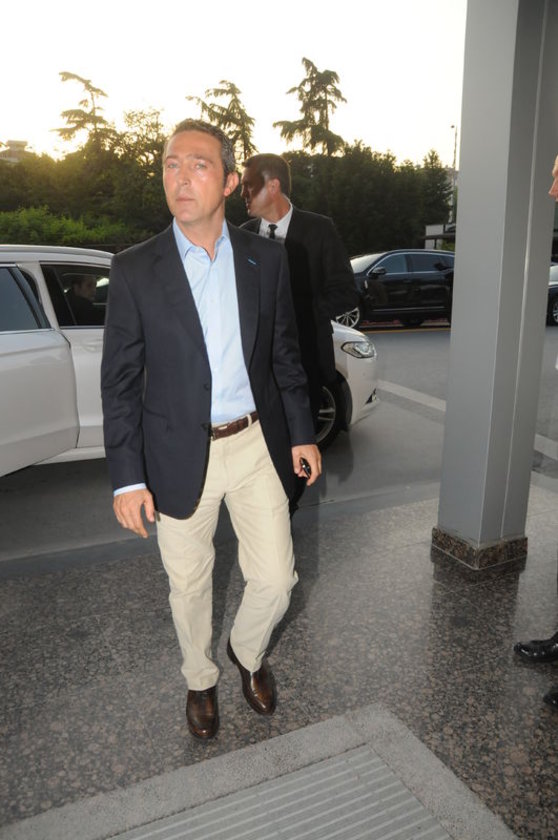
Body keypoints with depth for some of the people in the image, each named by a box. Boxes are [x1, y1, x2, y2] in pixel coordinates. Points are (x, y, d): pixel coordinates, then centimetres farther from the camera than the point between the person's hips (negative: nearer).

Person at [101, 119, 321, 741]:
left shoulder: (265, 259, 0)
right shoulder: (134, 269, -7)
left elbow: (284, 354, 8)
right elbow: (120, 381, -6)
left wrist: (301, 434, 8)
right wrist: (127, 478, -8)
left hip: (257, 445, 2)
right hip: (180, 456, -1)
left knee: (274, 579, 9)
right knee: (189, 584, 15)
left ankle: (248, 651, 43)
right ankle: (200, 678, 44)